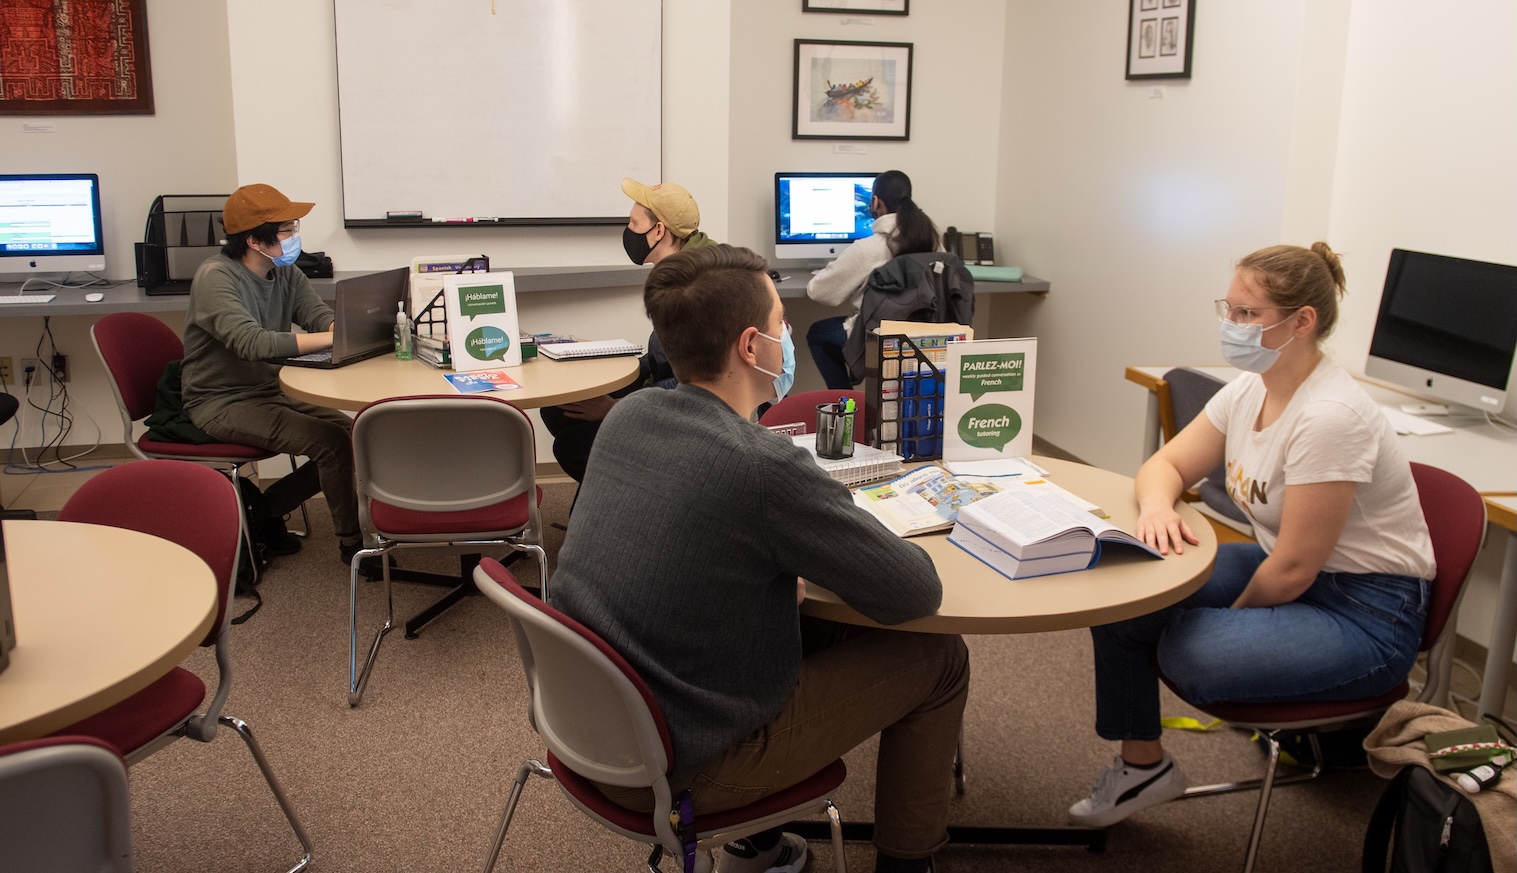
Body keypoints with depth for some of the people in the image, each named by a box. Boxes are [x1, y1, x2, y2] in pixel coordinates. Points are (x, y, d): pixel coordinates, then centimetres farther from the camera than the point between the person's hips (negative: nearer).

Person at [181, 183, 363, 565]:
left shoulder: (286, 273, 6)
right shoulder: (216, 278, -19)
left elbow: (322, 317, -4)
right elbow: (252, 343, -33)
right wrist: (333, 338, -38)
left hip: (270, 392, 8)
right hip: (222, 402, -8)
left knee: (352, 432, -6)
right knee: (331, 440, -22)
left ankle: (264, 508, 8)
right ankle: (351, 541, -4)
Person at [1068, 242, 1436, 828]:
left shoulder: (1331, 416, -27)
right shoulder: (1249, 389, -1)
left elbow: (1293, 570, -23)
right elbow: (1167, 464, 8)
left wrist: (1229, 619, -7)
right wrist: (1156, 504, -15)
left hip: (1365, 612, -8)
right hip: (1279, 567, 8)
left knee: (1192, 651, -29)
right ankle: (1141, 764, 9)